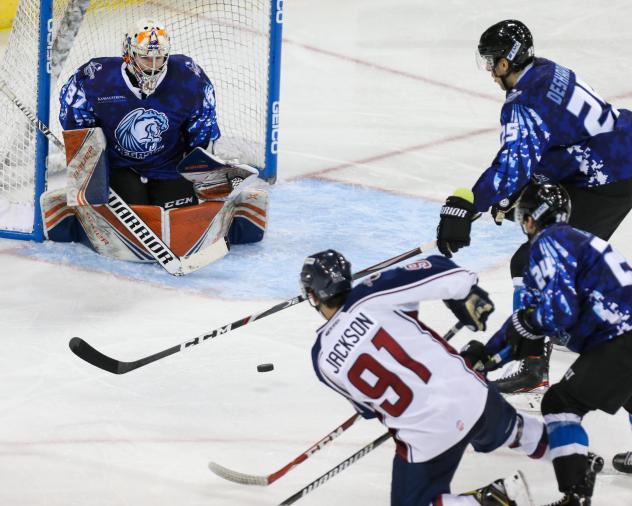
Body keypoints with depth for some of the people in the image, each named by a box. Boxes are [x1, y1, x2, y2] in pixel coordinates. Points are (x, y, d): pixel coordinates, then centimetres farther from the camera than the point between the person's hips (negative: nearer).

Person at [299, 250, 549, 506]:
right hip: (470, 393, 3)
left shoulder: (322, 359, -5)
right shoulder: (367, 297, -11)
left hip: (427, 439, -3)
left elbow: (367, 406, 8)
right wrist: (468, 294, 5)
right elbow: (435, 270, -14)